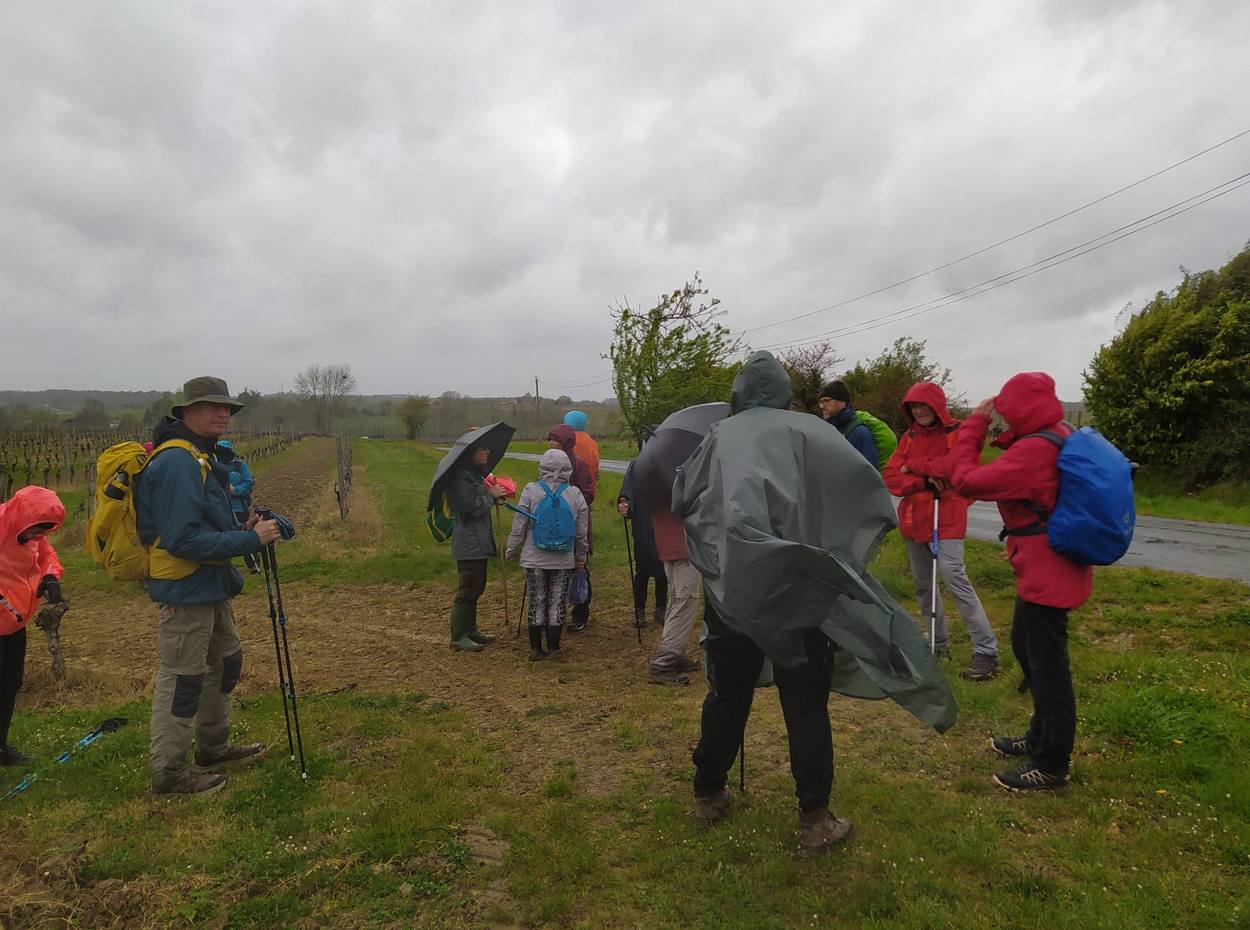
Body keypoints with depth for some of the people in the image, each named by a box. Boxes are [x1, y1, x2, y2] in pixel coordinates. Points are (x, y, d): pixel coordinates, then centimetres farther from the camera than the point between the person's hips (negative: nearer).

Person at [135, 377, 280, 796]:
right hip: (186, 591, -11)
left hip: (210, 587, 11)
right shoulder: (177, 463, -22)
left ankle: (214, 747, 38)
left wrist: (242, 529, 3)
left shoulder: (201, 459, 12)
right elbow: (183, 539, -29)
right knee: (182, 681, 2)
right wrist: (250, 539, -23)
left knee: (225, 662, 22)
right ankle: (169, 773, 18)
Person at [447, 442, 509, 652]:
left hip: (480, 542, 10)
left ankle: (470, 629, 28)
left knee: (476, 587, 17)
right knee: (468, 589, -5)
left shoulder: (475, 474, 15)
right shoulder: (461, 477, -17)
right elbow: (469, 507, -24)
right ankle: (458, 637, 3)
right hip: (469, 544, -10)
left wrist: (494, 494, 6)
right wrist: (491, 495, -13)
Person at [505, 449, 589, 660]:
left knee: (537, 601, 10)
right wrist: (581, 556, 16)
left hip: (535, 558, -1)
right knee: (557, 603, 10)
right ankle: (553, 648, 15)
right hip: (564, 560, 1)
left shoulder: (531, 490, -8)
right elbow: (581, 532, 4)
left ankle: (536, 649, 16)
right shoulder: (575, 494, -2)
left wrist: (510, 550, 8)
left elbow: (519, 526, -5)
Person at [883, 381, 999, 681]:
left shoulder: (957, 433, -6)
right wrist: (925, 480, -16)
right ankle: (938, 642, 26)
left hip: (945, 519, -7)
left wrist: (914, 465, -11)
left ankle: (986, 651, -9)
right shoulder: (910, 437, 11)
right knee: (922, 584, 12)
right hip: (913, 519, 7)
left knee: (955, 579, -15)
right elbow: (891, 477, 2)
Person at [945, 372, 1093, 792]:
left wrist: (973, 425, -16)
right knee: (1026, 646, 22)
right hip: (1049, 566, 10)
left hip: (1045, 572, -10)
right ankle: (1041, 737, 37)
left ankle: (1051, 765, 13)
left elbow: (966, 480, -25)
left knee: (1046, 663, 0)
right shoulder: (1060, 435, 6)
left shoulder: (1033, 450, -25)